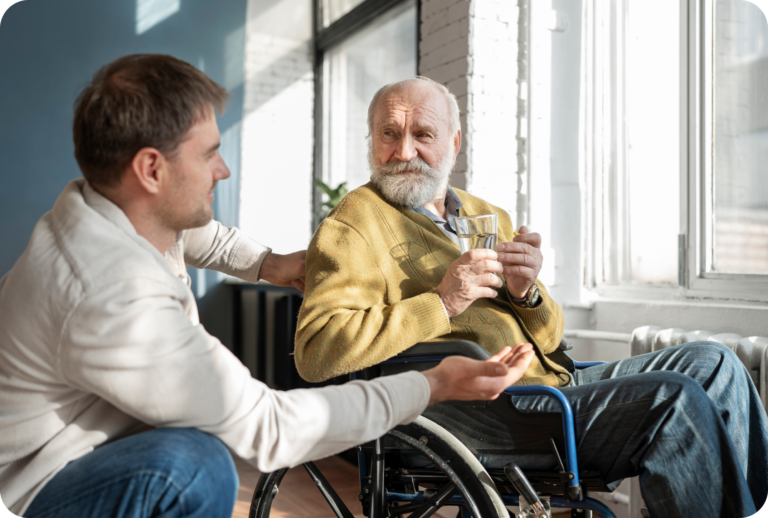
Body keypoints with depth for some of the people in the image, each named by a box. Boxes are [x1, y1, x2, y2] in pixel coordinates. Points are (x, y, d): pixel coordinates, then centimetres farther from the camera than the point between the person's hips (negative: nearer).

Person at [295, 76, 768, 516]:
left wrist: (527, 294, -5)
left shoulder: (489, 218, 20)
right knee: (670, 400, -20)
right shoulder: (353, 225, -2)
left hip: (552, 381, 8)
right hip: (473, 408, -8)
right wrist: (440, 305, -20)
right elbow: (315, 352, -17)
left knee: (712, 363, 2)